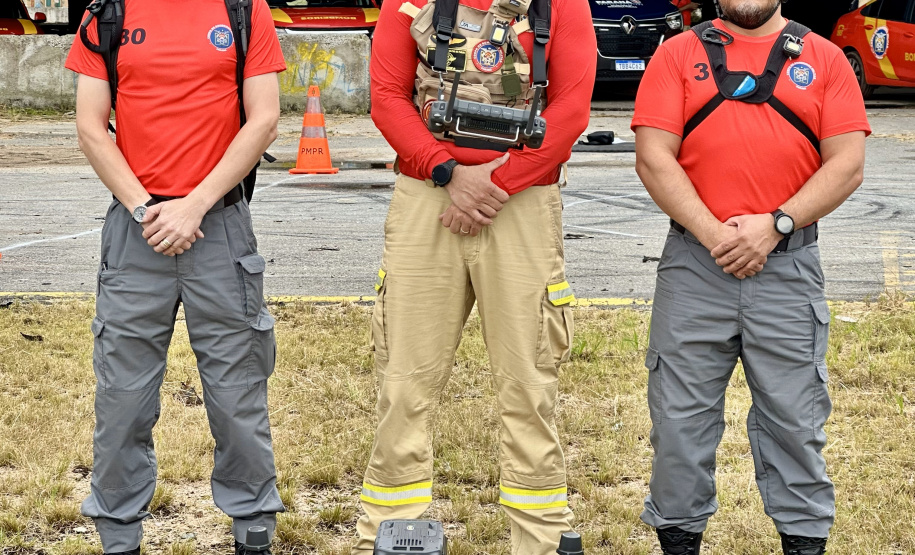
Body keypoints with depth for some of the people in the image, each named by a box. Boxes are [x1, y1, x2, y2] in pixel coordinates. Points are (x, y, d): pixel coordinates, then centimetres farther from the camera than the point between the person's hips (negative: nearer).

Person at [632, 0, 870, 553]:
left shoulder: (824, 58, 7)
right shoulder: (679, 55, 7)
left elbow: (848, 164, 0)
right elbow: (653, 158, -3)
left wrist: (775, 224, -11)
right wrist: (712, 233, -12)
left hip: (789, 264, 0)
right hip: (695, 262, 0)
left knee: (795, 418, 4)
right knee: (682, 415, 5)